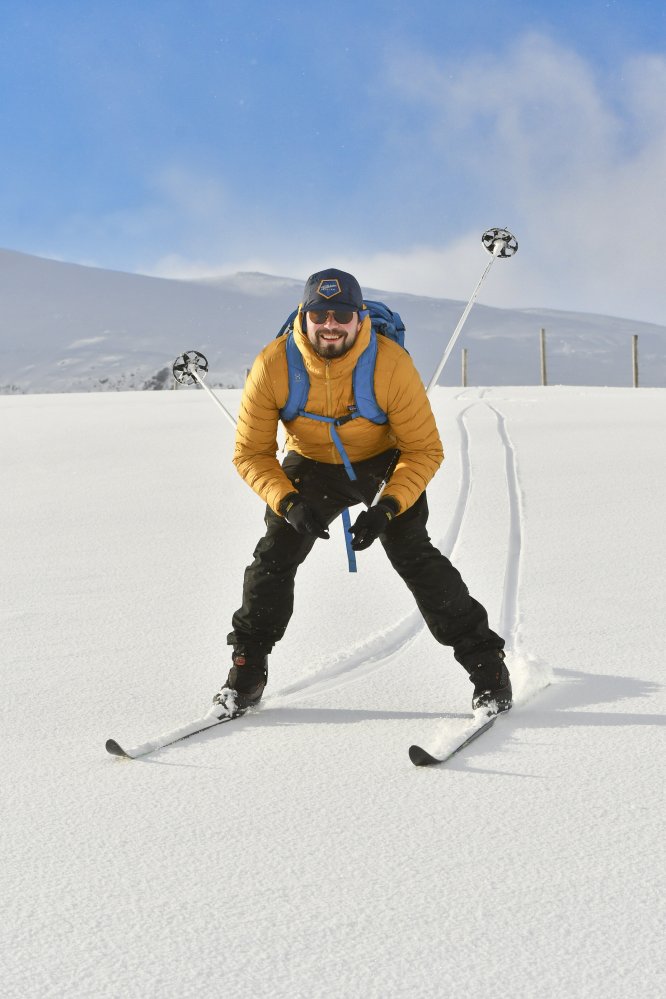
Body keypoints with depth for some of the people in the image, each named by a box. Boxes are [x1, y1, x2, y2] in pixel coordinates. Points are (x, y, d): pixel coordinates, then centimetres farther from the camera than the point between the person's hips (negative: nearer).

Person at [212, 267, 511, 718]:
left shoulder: (393, 364, -30)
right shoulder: (273, 365, -26)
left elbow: (426, 451, -21)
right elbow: (251, 453, -16)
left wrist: (387, 508, -34)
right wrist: (288, 503, -32)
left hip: (387, 464, -2)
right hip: (311, 466, 2)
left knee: (412, 554, -17)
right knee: (275, 555, -10)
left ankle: (486, 662, -6)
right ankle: (247, 671, 9)